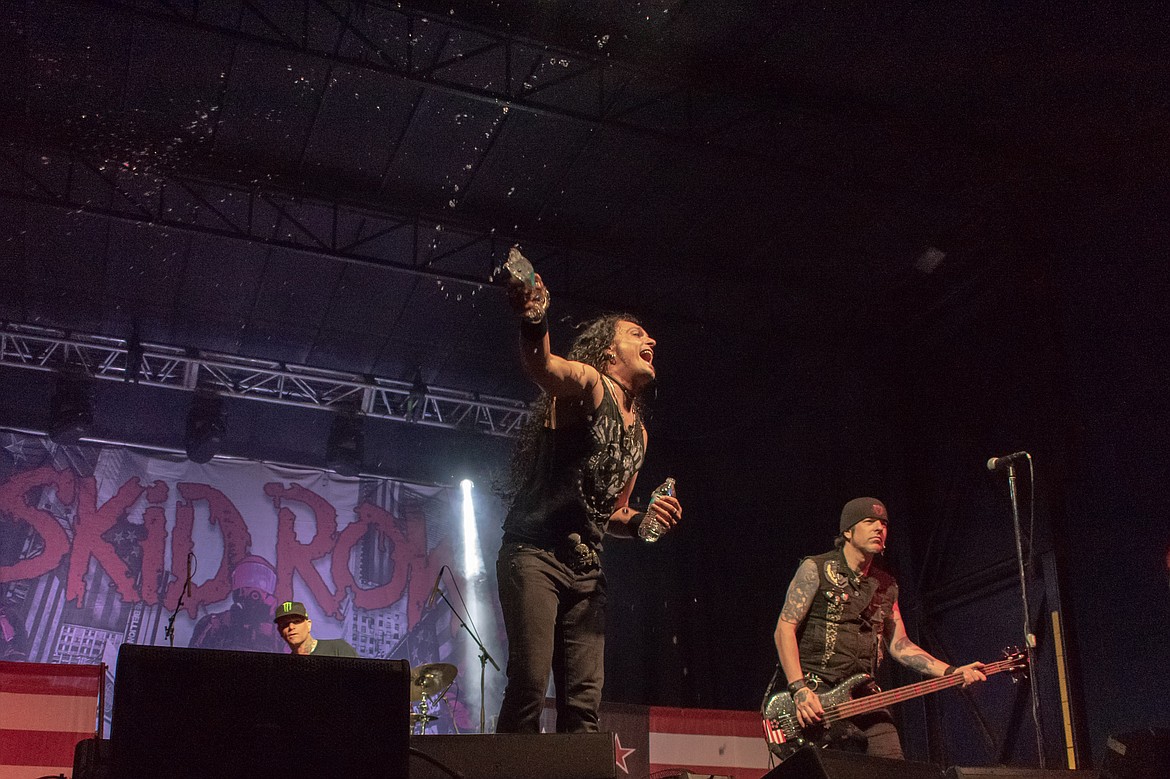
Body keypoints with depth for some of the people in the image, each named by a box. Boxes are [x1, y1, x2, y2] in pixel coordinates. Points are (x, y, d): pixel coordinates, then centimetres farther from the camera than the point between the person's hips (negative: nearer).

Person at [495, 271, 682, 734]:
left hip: (586, 570, 7)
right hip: (535, 553, -7)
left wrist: (640, 522, 4)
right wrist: (533, 321, -53)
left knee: (584, 701, 1)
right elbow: (543, 366, -30)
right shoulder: (586, 383, -4)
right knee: (529, 684, -16)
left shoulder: (638, 433, 19)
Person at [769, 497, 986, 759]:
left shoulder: (886, 586, 18)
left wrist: (951, 673, 5)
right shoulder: (816, 569, -1)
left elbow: (898, 644, 18)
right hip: (813, 691, -6)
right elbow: (785, 628, -6)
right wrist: (799, 689, -18)